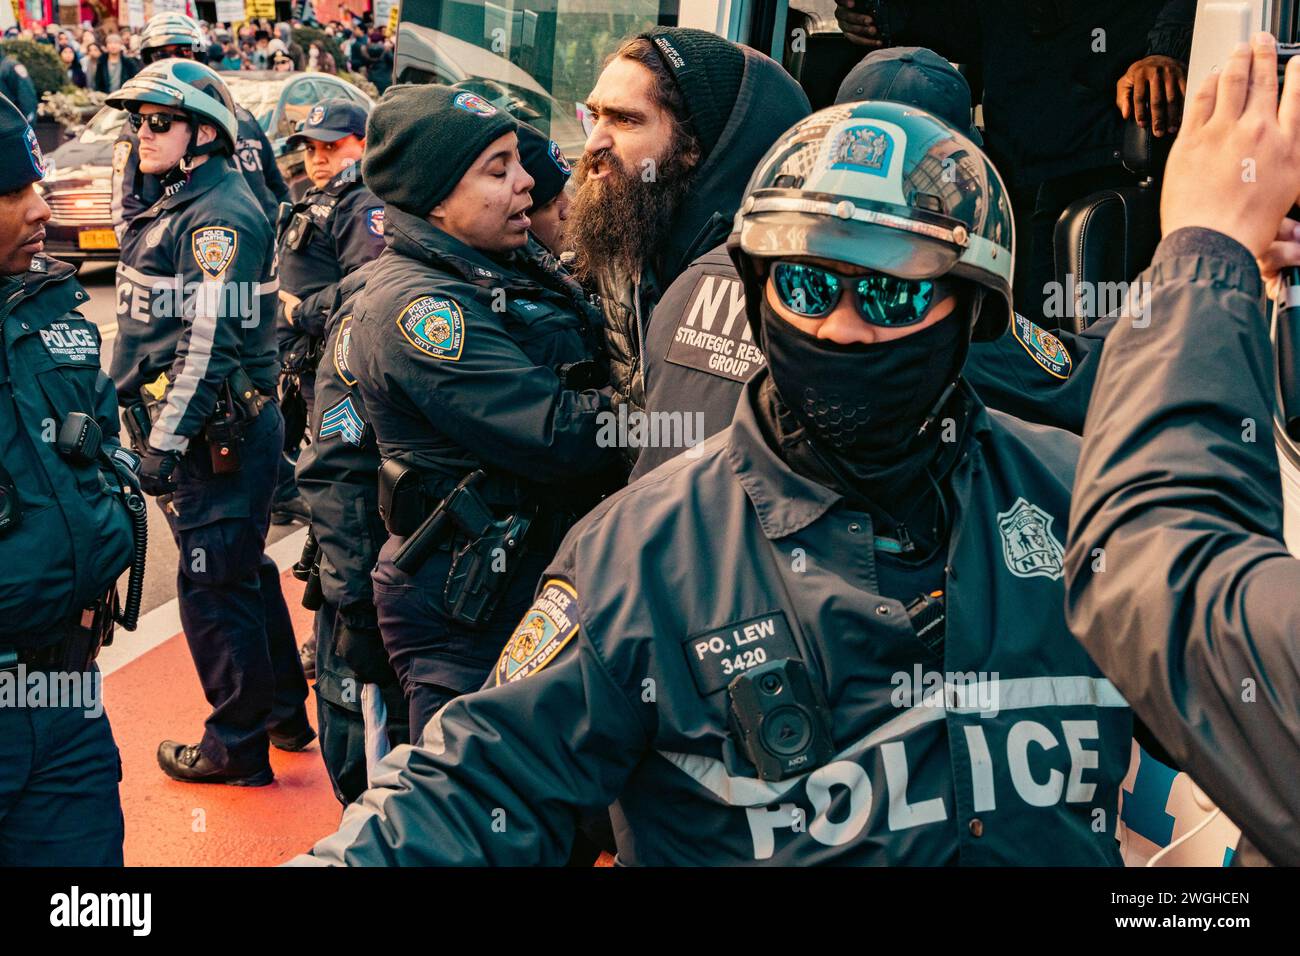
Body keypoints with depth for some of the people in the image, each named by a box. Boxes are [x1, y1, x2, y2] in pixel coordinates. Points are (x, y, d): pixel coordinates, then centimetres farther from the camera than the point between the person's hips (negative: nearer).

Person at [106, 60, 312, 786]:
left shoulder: (220, 215, -17)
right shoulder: (184, 205, 15)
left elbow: (211, 339, -24)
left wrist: (166, 440, -22)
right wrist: (154, 423, 22)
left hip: (217, 436, -10)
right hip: (213, 431, 10)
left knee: (214, 587, -2)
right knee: (245, 574, 19)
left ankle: (238, 747, 11)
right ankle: (285, 714, 33)